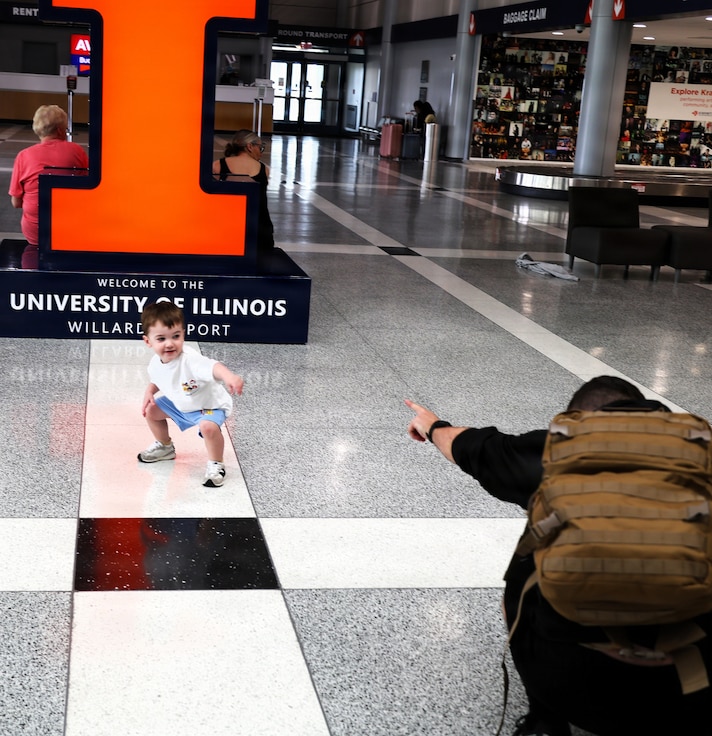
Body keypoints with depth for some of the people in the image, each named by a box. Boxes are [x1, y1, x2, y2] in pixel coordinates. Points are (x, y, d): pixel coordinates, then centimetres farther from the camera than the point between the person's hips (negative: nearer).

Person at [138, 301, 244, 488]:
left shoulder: (190, 360, -40)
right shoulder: (155, 363, -15)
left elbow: (213, 367, -62)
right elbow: (157, 381, 12)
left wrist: (229, 376, -82)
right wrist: (149, 392, -8)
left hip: (209, 405, -8)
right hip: (179, 403, 8)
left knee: (208, 427, -35)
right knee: (151, 411, 11)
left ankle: (216, 465, -9)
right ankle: (165, 447, 37)